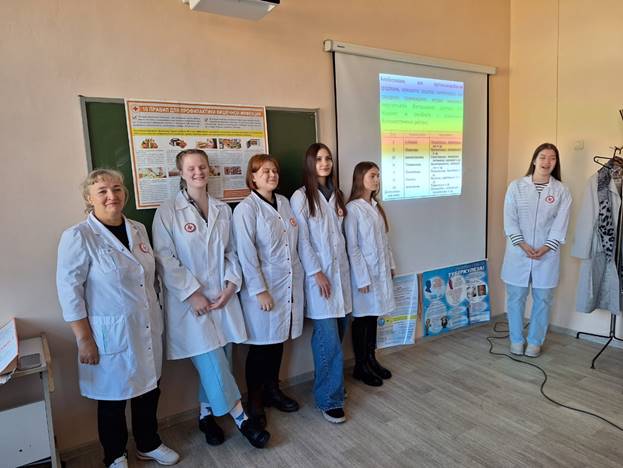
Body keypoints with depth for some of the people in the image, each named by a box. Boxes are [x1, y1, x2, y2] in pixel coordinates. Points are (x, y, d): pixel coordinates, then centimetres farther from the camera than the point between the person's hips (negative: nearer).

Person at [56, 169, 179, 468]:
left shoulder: (138, 230, 4)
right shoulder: (78, 237, -13)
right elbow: (69, 290, -13)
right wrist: (84, 339, -13)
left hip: (148, 329, 5)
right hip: (110, 334, -5)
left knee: (148, 390, 18)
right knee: (113, 398, 13)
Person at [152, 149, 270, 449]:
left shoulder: (223, 210, 9)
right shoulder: (168, 211, -5)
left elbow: (231, 252, 9)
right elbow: (165, 258, -10)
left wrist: (231, 284, -5)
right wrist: (192, 293, -14)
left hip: (222, 296, 4)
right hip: (189, 299, -4)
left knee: (212, 362, 11)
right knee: (212, 363, -4)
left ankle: (207, 415, 33)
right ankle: (240, 418, 13)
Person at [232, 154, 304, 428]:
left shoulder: (284, 202, 8)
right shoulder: (246, 209, -11)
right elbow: (246, 253, -15)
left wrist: (298, 277, 11)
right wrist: (259, 290, -16)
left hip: (289, 284, 6)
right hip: (263, 286, -6)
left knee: (278, 341, 17)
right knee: (260, 346, 6)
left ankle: (272, 390, 35)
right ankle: (254, 401, 24)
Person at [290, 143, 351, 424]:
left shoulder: (335, 195, 14)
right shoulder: (301, 197, -5)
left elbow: (340, 233, 14)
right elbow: (302, 240, -9)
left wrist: (341, 268, 10)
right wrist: (317, 273, -12)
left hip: (340, 271, 6)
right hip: (318, 274, -6)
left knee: (337, 334, 10)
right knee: (329, 339, -6)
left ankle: (328, 386, 28)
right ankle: (329, 399, 7)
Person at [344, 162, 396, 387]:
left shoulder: (376, 206, 8)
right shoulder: (353, 208, -15)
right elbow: (351, 247, -16)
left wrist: (391, 264, 13)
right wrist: (362, 277, -17)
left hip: (380, 270, 7)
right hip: (363, 271, -7)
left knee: (373, 316, 16)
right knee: (362, 319, 6)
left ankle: (371, 360, 31)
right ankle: (360, 366, 21)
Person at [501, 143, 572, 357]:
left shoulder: (561, 191, 1)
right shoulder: (516, 186, -2)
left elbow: (560, 225, -3)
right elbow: (510, 220, -5)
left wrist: (545, 249, -14)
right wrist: (523, 245, -14)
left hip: (547, 254, 1)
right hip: (518, 253, -1)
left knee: (543, 299, 9)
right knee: (516, 297, 7)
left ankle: (535, 341, 26)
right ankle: (516, 340, 25)